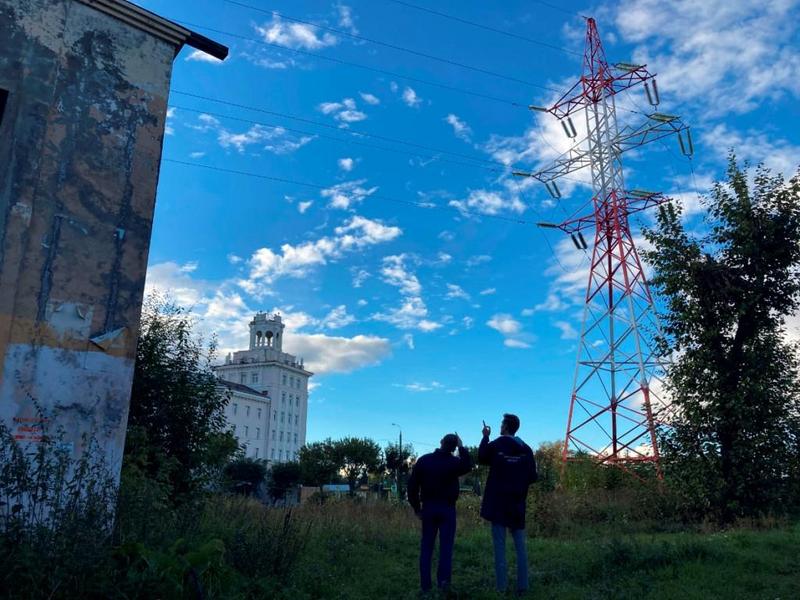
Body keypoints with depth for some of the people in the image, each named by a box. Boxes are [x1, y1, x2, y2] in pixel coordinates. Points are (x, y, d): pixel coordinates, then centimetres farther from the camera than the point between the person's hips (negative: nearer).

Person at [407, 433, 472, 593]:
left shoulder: (423, 460, -4)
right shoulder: (454, 462, -11)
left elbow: (412, 485, -2)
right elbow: (468, 466, 8)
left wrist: (416, 507, 6)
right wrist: (462, 447, 6)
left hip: (428, 507, 2)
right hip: (447, 508, -1)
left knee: (426, 546, 7)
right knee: (446, 546, 4)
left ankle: (425, 583, 5)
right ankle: (443, 580, -3)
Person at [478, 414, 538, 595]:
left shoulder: (494, 446, -10)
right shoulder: (526, 449, -2)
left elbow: (481, 458, 10)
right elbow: (532, 477, -1)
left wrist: (485, 437, 17)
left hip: (498, 503, -3)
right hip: (517, 504, 3)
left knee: (500, 546, 2)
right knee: (520, 546, 10)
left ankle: (501, 587, 2)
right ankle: (522, 586, 11)